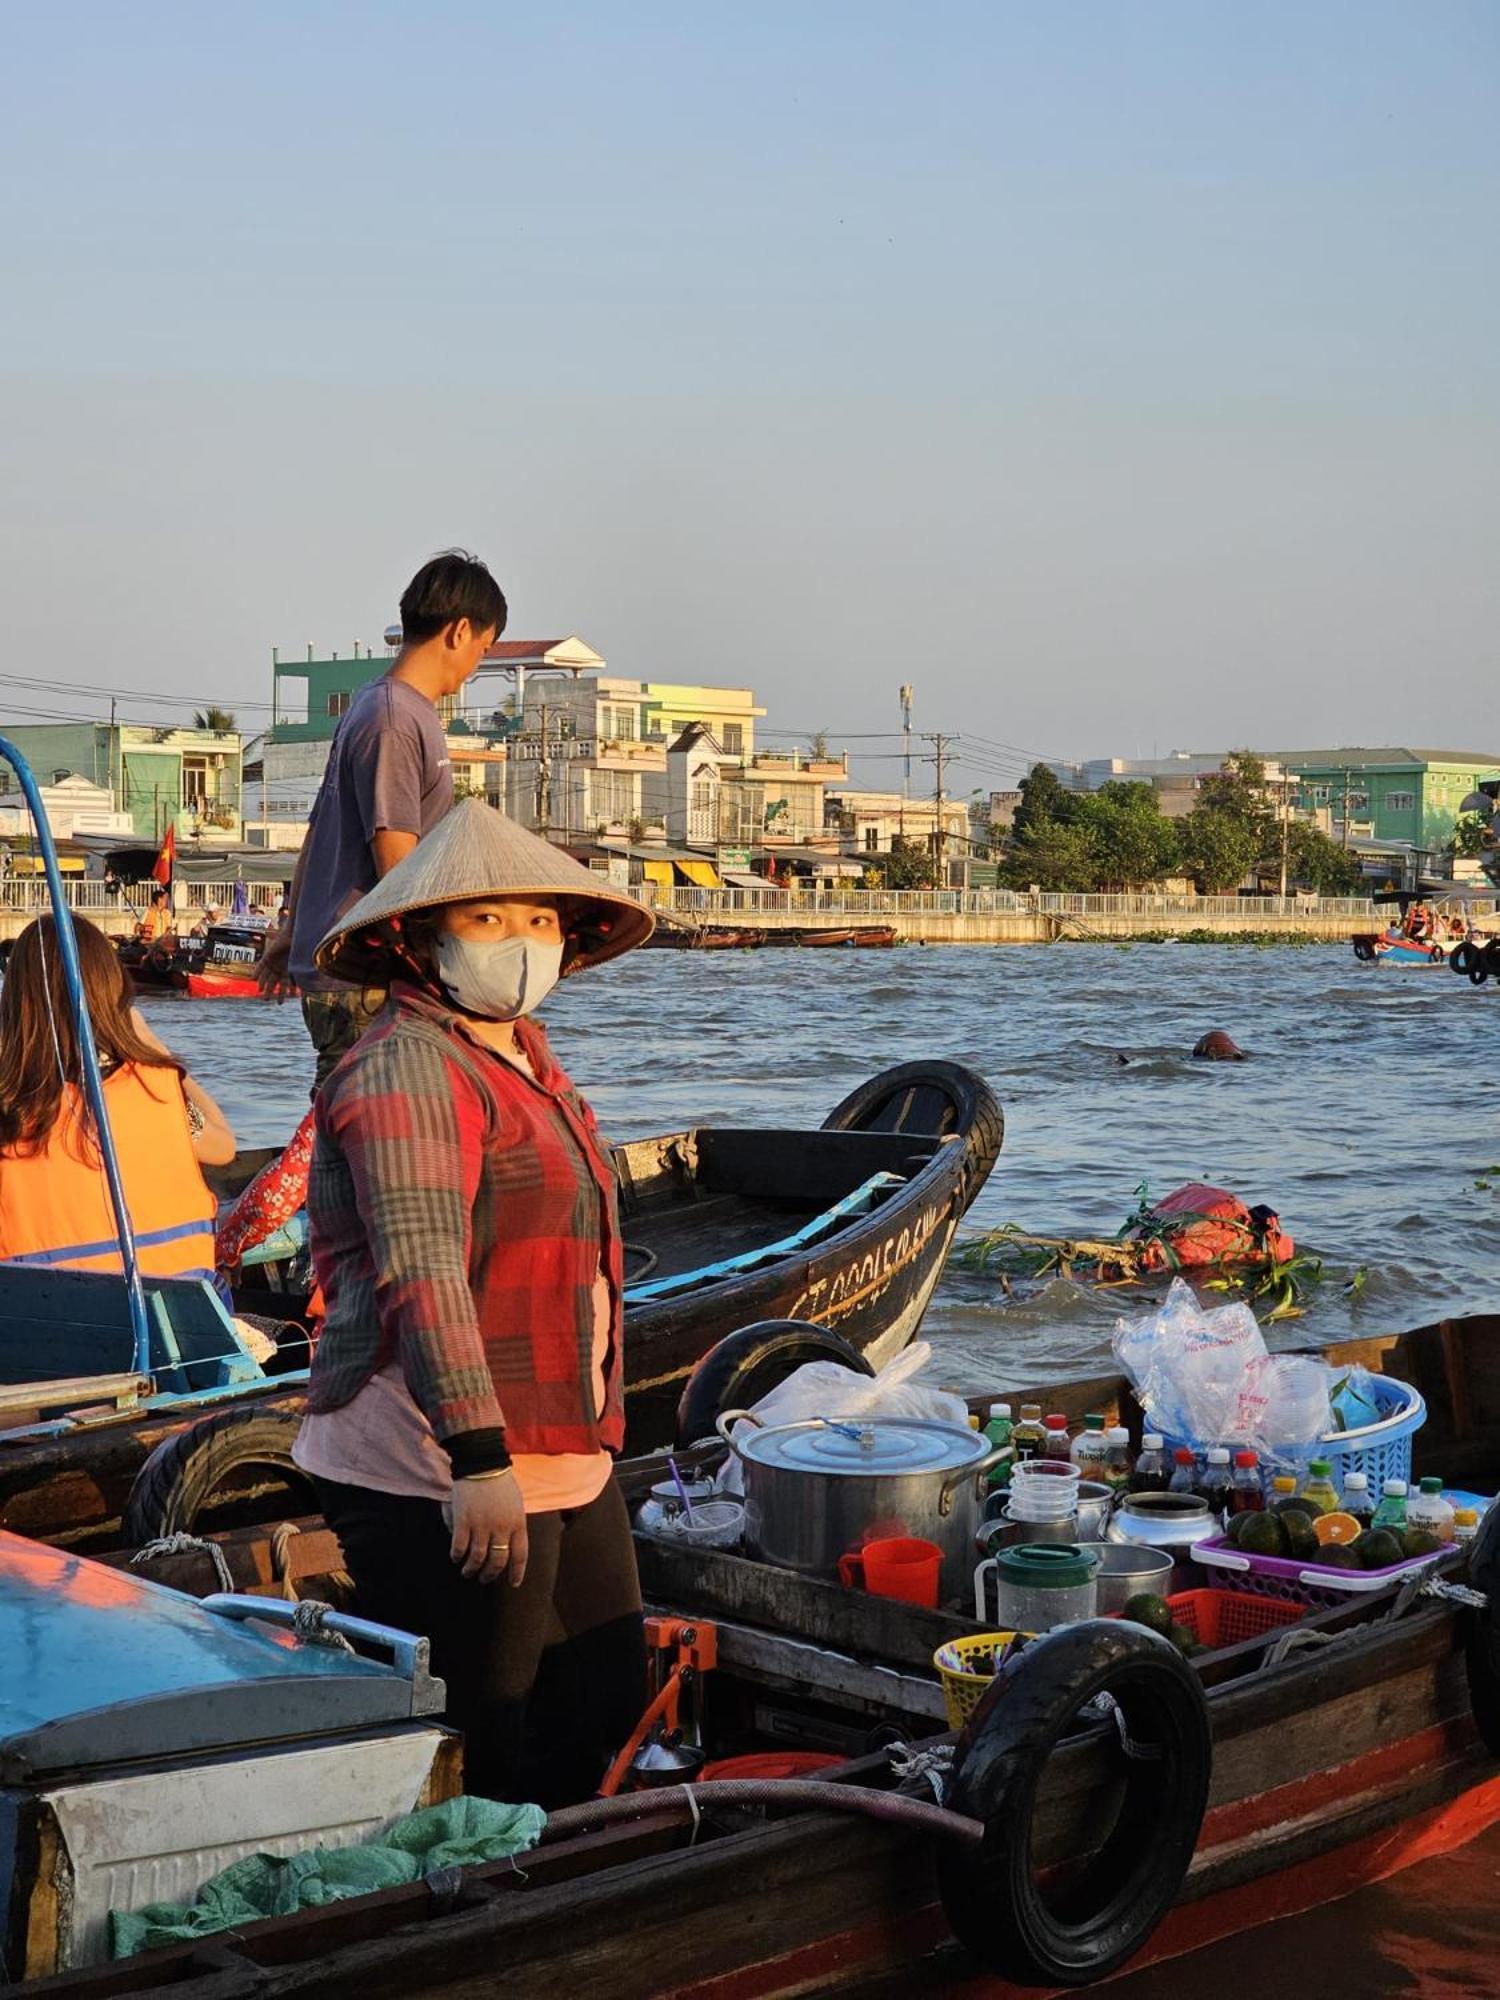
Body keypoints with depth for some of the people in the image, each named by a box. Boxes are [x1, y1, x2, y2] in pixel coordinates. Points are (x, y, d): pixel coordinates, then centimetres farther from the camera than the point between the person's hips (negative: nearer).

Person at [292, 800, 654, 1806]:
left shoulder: (523, 1054, 16)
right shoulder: (406, 1070, -16)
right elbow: (421, 1269, -27)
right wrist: (478, 1457, -35)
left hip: (563, 1464, 10)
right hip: (445, 1486, -10)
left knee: (607, 1703, 15)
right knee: (473, 1762, -2)